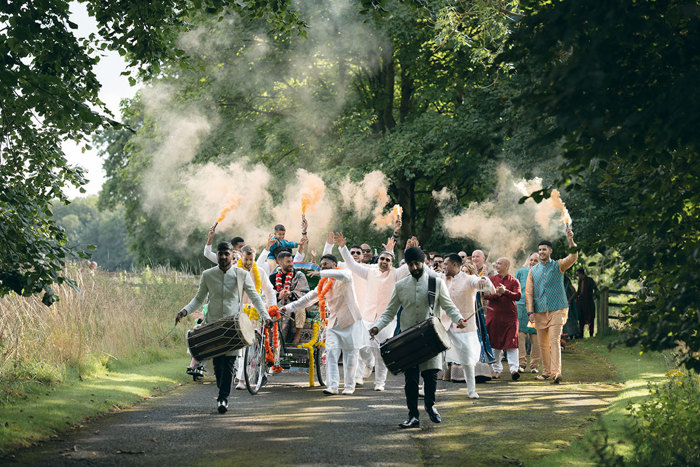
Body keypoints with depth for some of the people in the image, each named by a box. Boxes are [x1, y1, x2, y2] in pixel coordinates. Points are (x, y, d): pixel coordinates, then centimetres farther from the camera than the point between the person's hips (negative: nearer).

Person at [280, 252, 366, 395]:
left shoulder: (346, 274, -2)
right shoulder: (324, 284, 18)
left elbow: (343, 275, -28)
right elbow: (308, 299, 22)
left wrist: (321, 273, -29)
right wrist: (289, 307, 16)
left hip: (350, 322, -5)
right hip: (334, 323, 5)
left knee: (350, 356, -1)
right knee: (331, 352, -11)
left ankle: (349, 386, 10)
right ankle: (332, 386, -17)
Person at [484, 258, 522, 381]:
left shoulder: (514, 281, 4)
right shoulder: (491, 279, 10)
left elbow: (517, 296, -9)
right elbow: (485, 295, 0)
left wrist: (505, 291, -22)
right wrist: (497, 293, -16)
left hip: (509, 315, -2)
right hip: (494, 314, 2)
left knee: (511, 342, -10)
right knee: (495, 343, 6)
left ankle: (514, 369, -14)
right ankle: (497, 369, 15)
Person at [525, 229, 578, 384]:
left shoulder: (558, 265, 4)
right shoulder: (533, 270, 11)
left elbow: (573, 257, -15)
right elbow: (528, 292, 8)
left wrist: (571, 240, -31)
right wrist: (530, 311, -2)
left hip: (557, 309, -4)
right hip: (539, 311, 4)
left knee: (554, 341, -15)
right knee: (543, 343, 8)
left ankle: (556, 372, -22)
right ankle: (546, 371, 21)